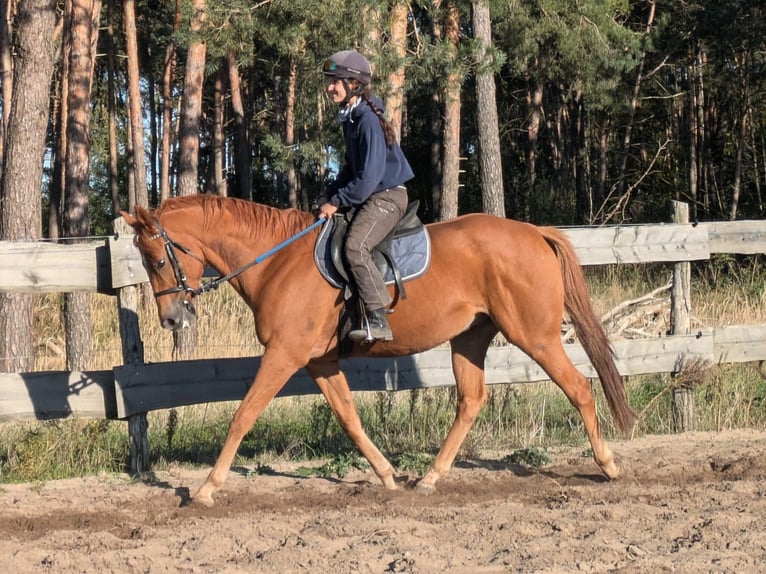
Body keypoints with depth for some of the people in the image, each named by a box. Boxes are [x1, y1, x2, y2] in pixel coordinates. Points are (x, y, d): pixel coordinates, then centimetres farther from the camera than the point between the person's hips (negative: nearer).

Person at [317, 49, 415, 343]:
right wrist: (331, 196, 8)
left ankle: (378, 321, -30)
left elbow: (369, 176, -23)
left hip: (387, 196, -11)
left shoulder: (367, 120, -20)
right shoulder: (350, 118, 11)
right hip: (368, 197, 11)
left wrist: (337, 202, -17)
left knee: (355, 247, -29)